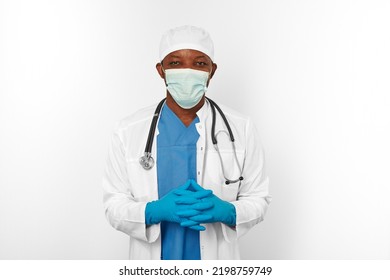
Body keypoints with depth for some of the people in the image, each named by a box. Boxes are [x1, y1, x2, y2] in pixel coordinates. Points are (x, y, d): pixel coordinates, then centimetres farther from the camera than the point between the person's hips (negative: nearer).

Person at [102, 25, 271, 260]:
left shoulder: (241, 129, -8)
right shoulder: (128, 132, -9)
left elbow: (258, 199, -3)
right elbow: (114, 205, -6)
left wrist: (225, 211, -22)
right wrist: (156, 210, -24)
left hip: (216, 258, 0)